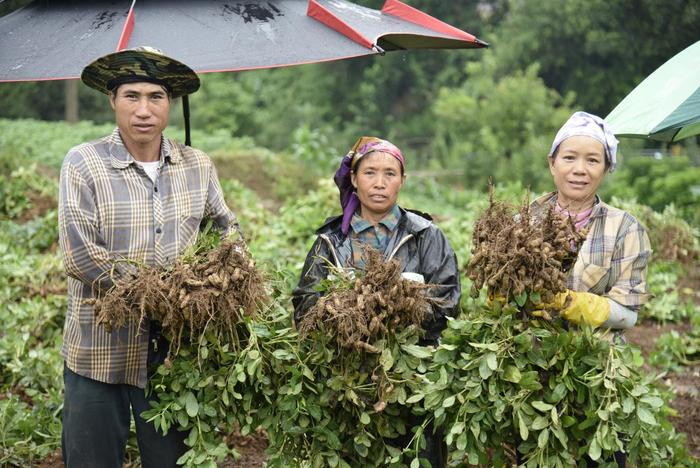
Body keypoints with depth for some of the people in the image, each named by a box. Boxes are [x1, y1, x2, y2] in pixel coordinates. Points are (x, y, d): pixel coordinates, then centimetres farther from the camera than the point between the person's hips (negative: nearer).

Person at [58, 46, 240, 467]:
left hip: (174, 349, 3)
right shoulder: (84, 164, -9)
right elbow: (80, 258, -17)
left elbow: (226, 226, 19)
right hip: (100, 350, -3)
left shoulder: (198, 166, 4)